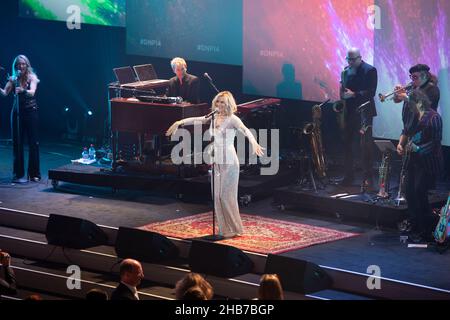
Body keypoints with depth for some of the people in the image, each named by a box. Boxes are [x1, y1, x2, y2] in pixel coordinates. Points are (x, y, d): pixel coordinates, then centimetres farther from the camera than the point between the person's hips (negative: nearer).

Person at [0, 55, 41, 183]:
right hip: (17, 112, 3)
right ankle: (19, 173, 8)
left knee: (33, 143, -1)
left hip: (30, 111, -3)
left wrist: (23, 90, -42)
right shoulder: (13, 79, 3)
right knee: (17, 143, 2)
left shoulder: (32, 78, -4)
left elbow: (32, 92, -21)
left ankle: (34, 173, 6)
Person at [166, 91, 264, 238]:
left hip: (229, 162, -7)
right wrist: (179, 122, 3)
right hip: (216, 162, 7)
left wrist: (253, 142, -46)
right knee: (217, 196, 7)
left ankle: (235, 229, 5)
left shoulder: (232, 119, -11)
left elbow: (245, 130, -28)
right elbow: (195, 120, 13)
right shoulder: (214, 117, 8)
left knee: (227, 196, -5)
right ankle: (225, 228, 15)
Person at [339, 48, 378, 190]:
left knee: (366, 146, -7)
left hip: (364, 113, -6)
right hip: (349, 113, 6)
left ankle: (367, 178, -5)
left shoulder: (370, 70, -7)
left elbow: (371, 92, -13)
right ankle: (348, 176, 16)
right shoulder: (346, 71, 13)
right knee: (347, 144, 8)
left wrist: (354, 94, -19)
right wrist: (343, 94, 0)